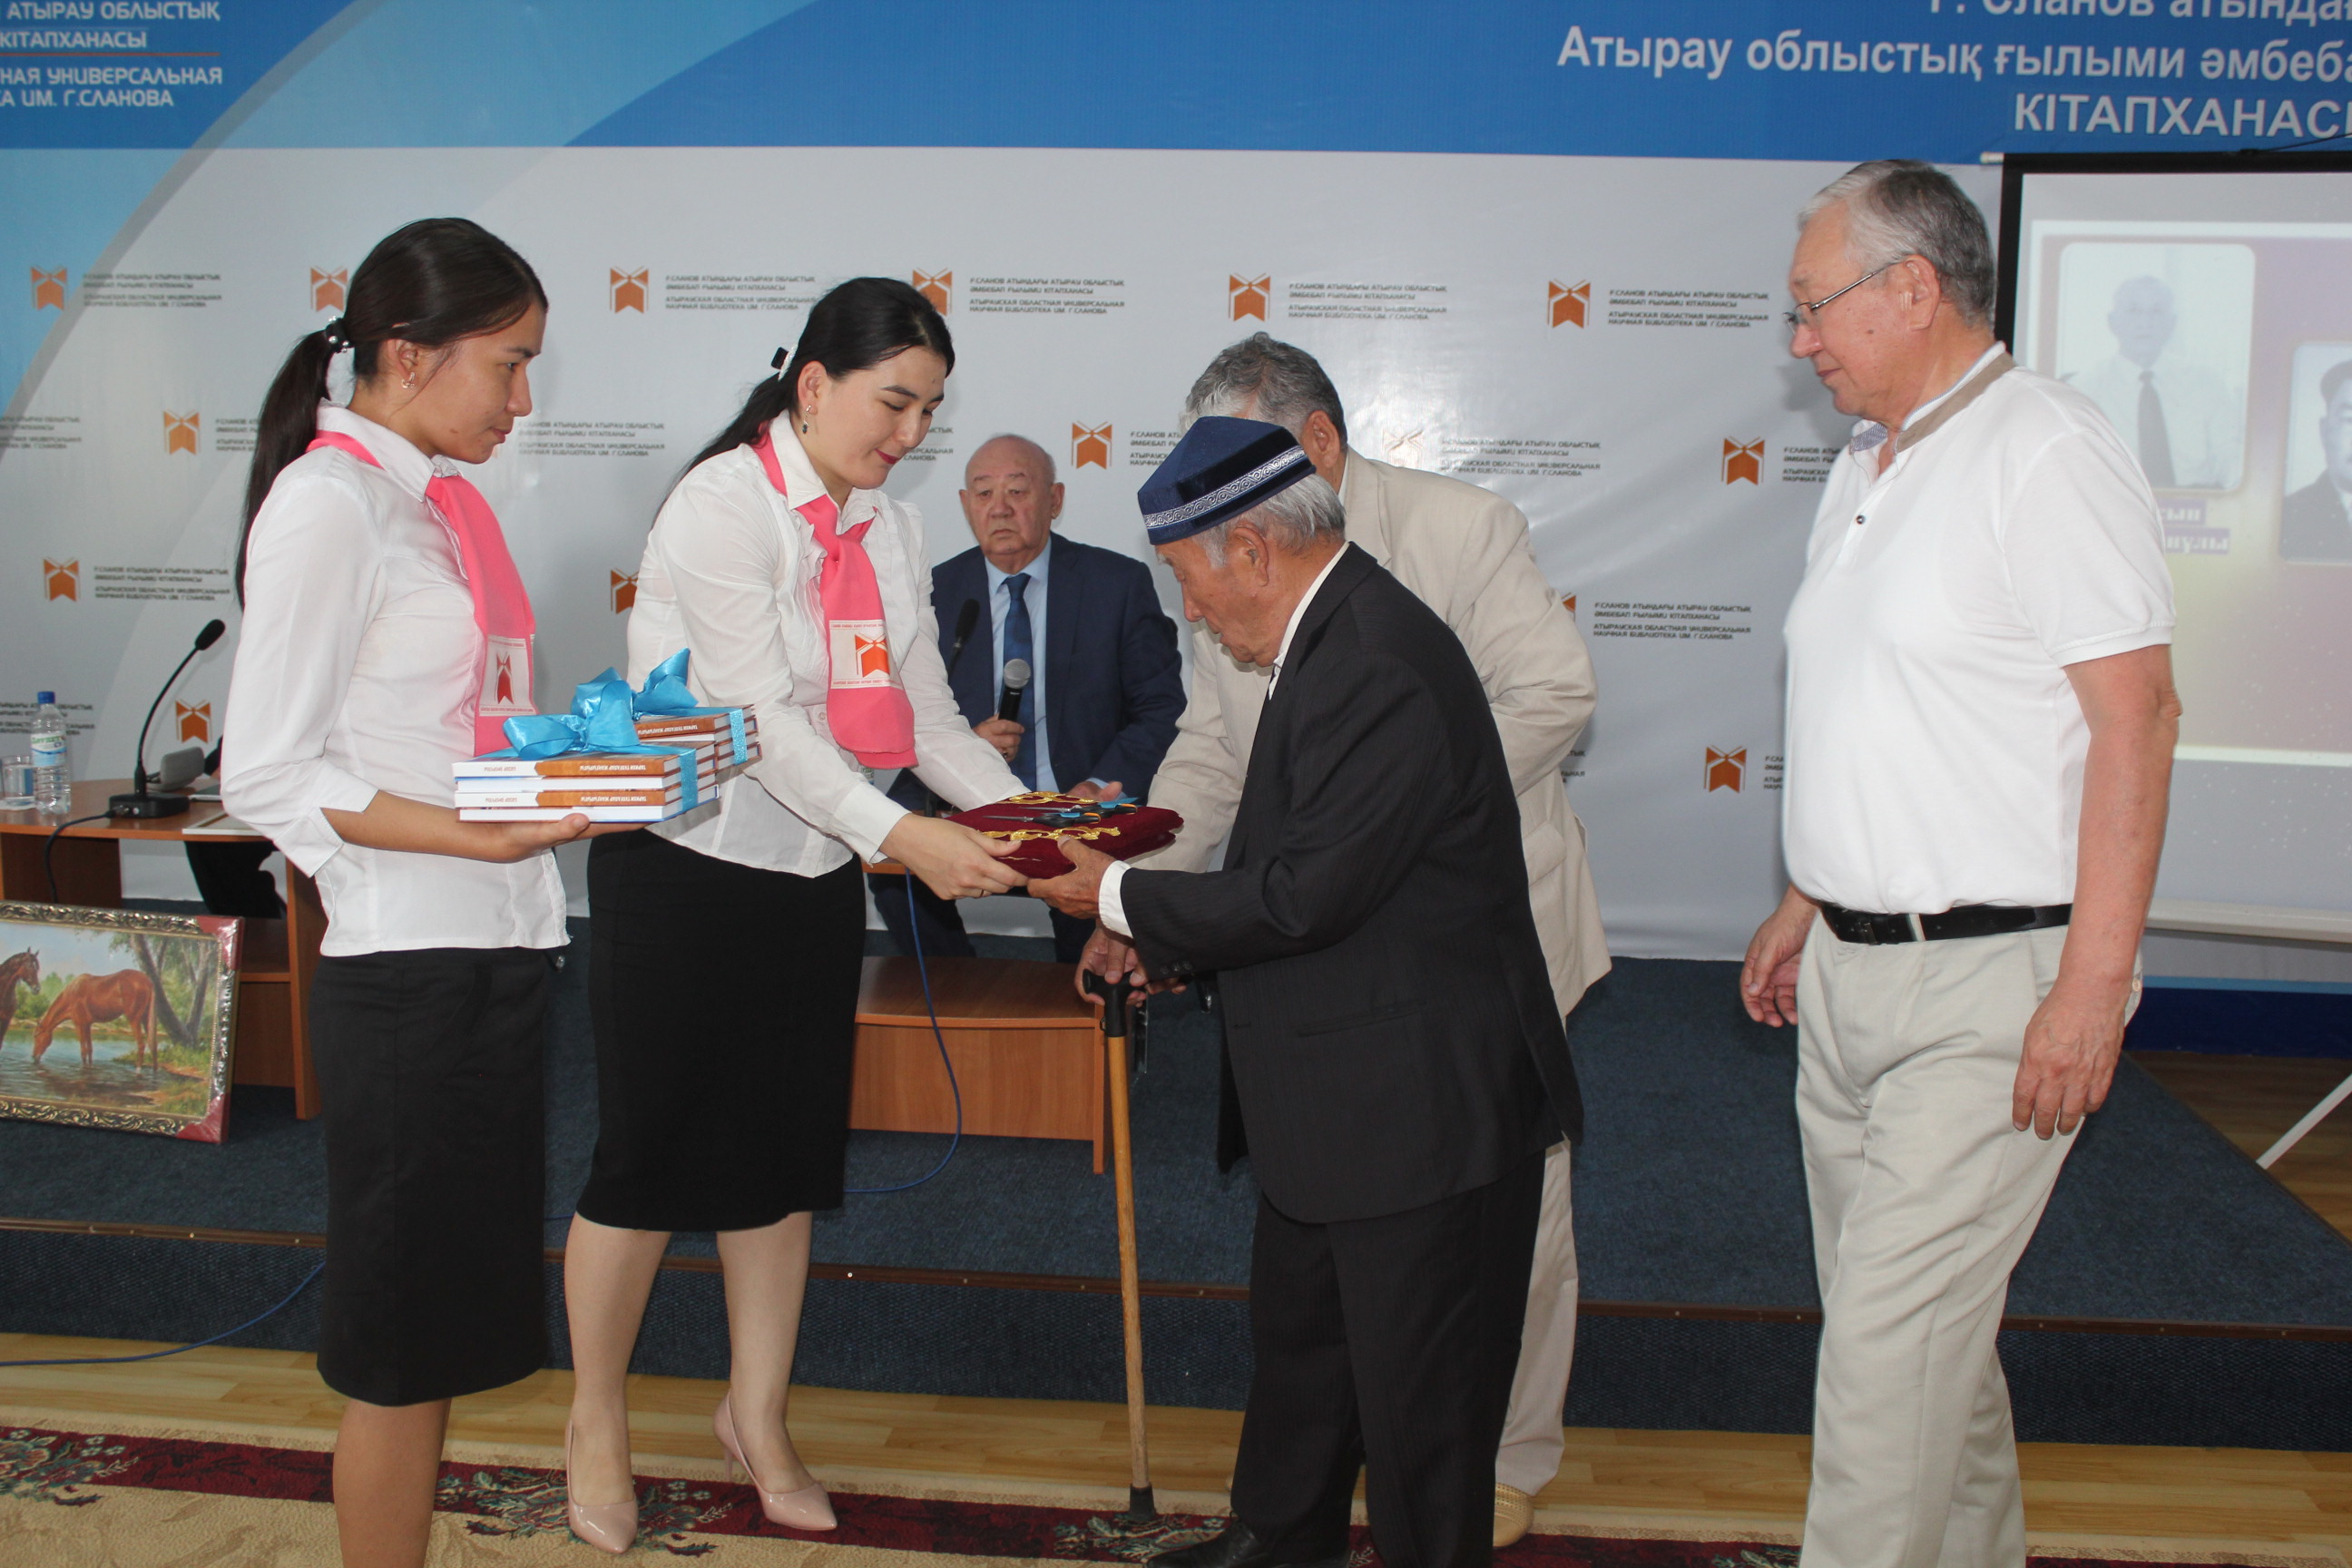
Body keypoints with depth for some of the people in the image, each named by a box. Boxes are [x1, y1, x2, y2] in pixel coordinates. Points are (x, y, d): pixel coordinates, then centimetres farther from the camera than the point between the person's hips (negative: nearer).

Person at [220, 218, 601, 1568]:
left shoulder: (445, 498, 13)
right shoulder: (327, 503, -13)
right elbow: (269, 778, -16)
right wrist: (479, 836, -24)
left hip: (499, 948, 9)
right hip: (406, 964, -9)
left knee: (453, 1316, 18)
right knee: (404, 1342, 4)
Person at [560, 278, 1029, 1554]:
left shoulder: (890, 530, 6)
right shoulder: (724, 505, -16)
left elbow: (925, 714, 4)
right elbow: (761, 712, -25)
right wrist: (899, 835, -34)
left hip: (815, 877, 6)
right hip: (685, 866, -6)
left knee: (786, 1155, 13)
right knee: (647, 1151, 4)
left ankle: (755, 1416, 31)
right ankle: (597, 1421, 26)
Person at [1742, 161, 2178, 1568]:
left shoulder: (2045, 451, -12)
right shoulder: (1865, 471, 15)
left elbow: (2137, 714, -17)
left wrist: (2094, 985, -20)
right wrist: (1807, 904, 19)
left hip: (1994, 978, -8)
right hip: (1850, 973, 9)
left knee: (1891, 1339, -7)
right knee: (1921, 1319, 18)